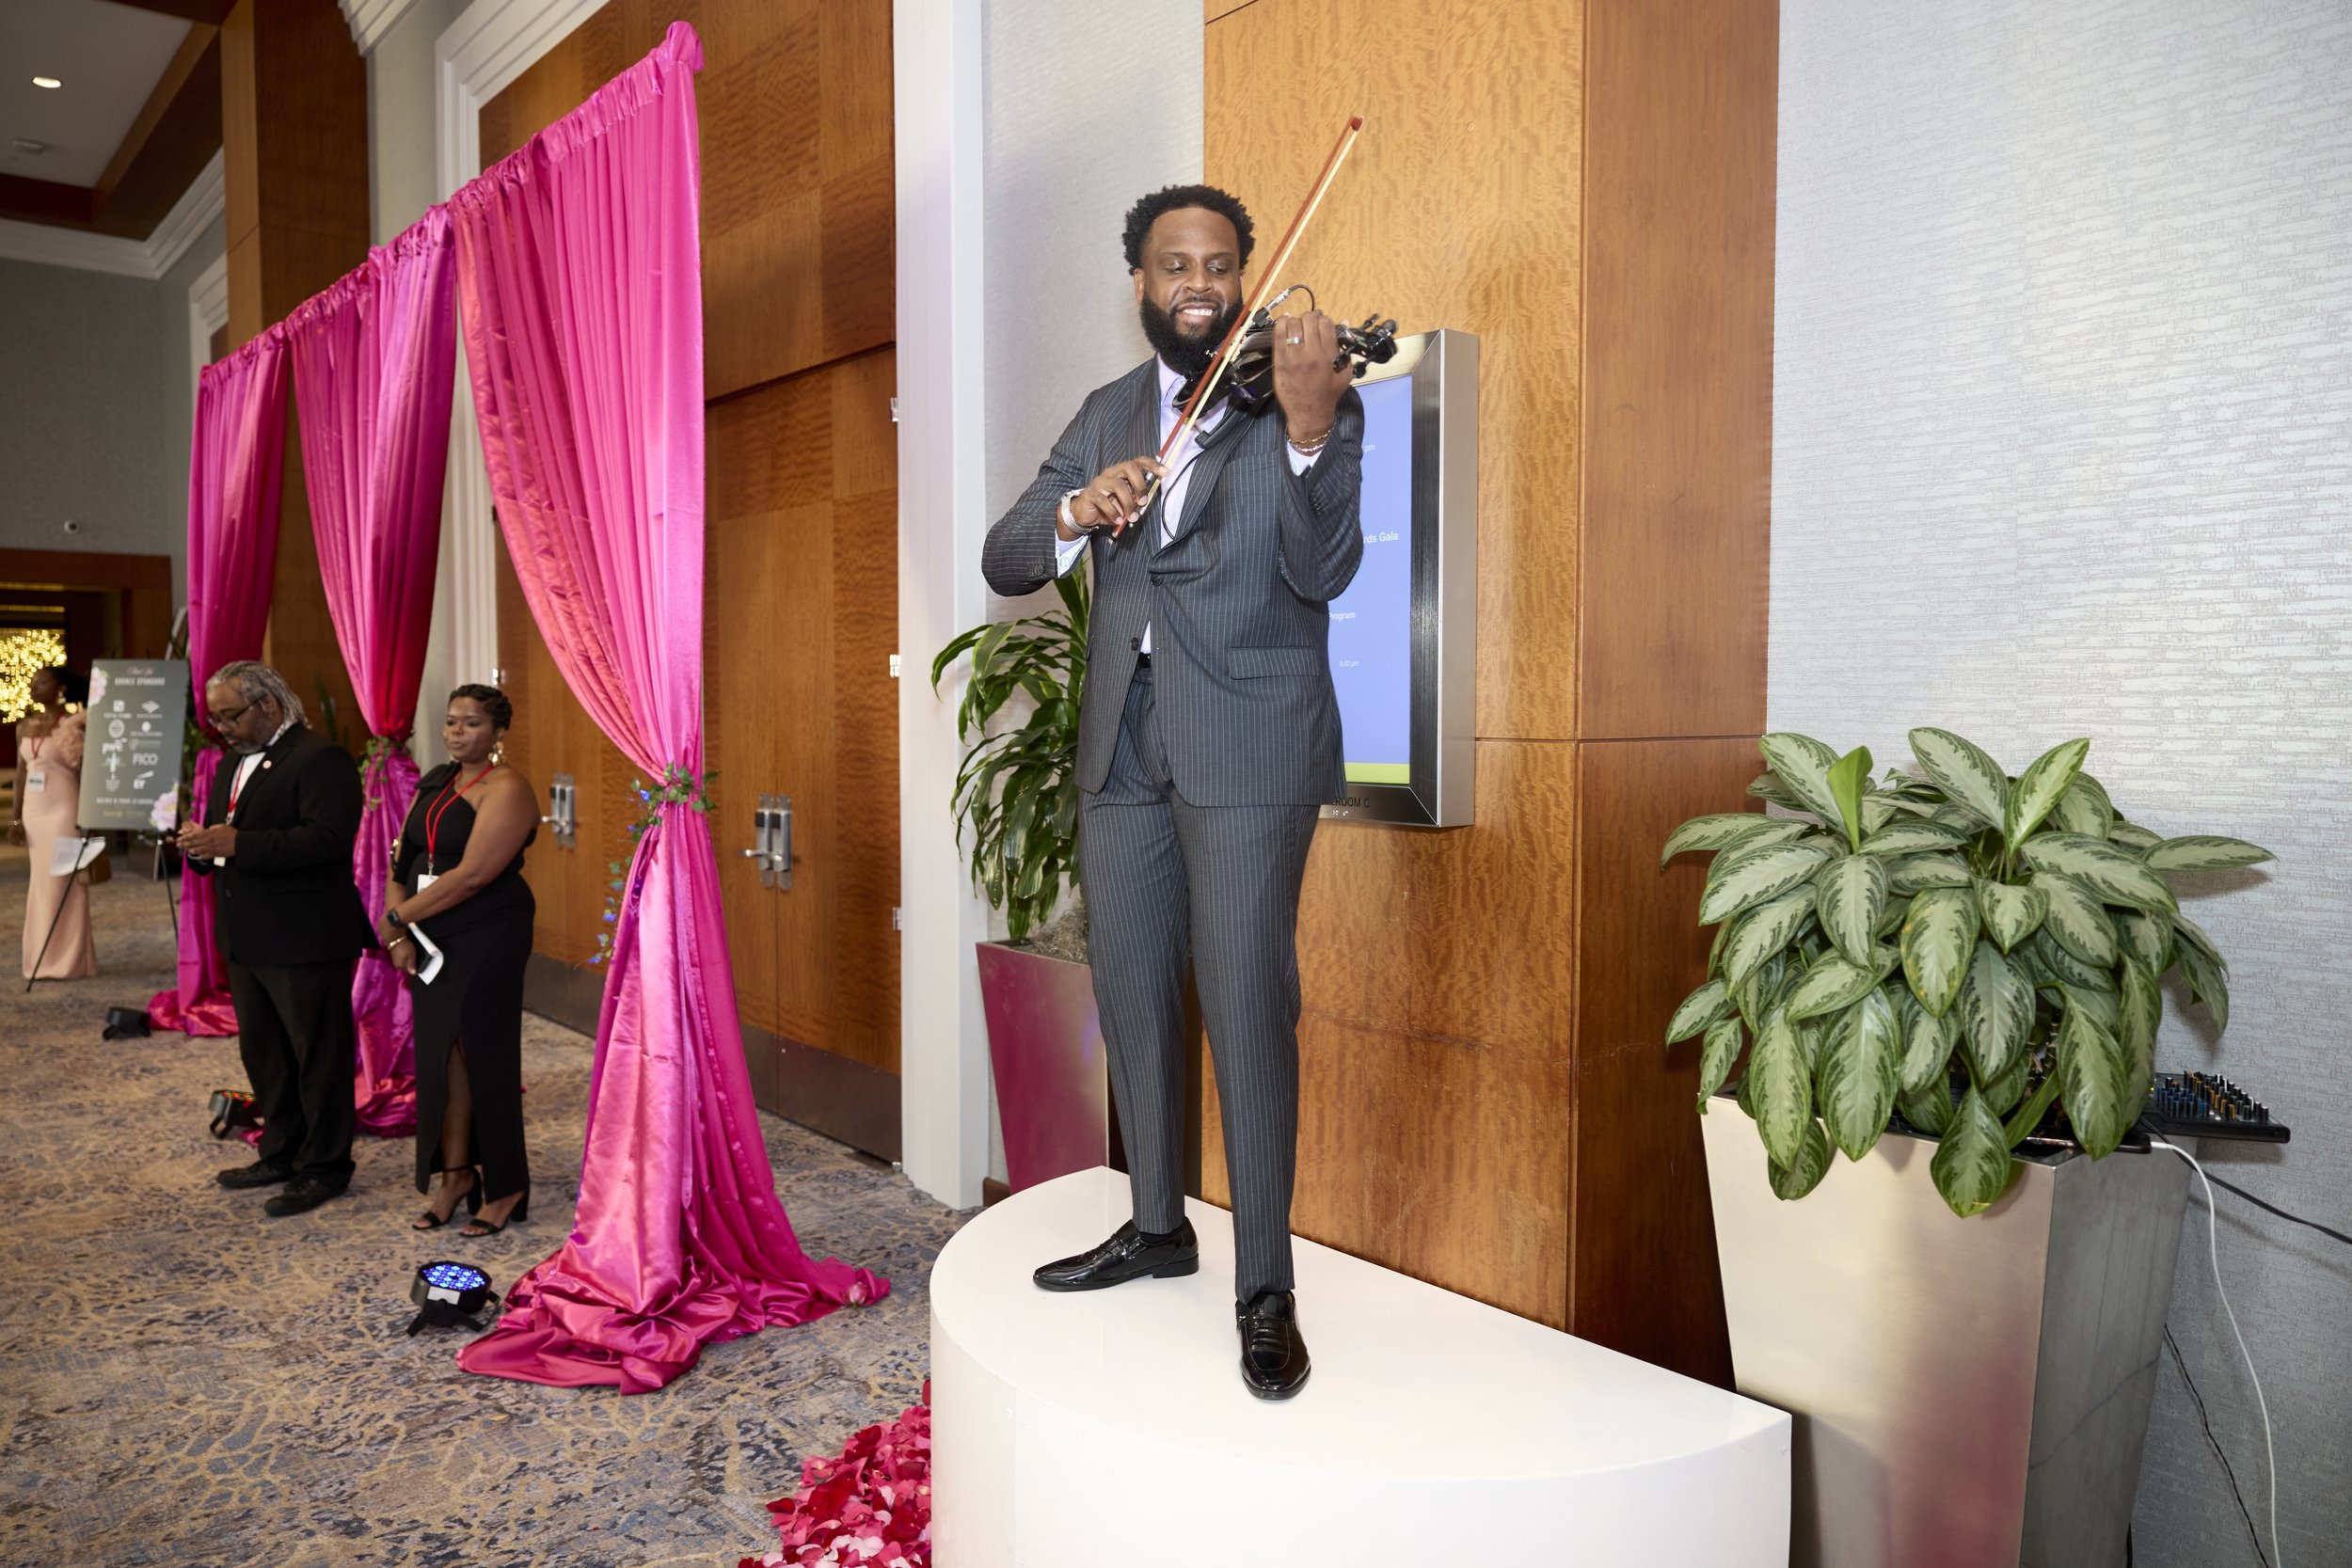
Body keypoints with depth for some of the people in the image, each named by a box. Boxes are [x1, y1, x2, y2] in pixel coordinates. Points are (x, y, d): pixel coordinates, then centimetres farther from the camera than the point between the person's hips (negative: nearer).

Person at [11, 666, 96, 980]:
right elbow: (21, 773, 13)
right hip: (34, 811, 7)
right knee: (41, 882, 10)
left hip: (63, 811, -7)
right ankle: (44, 959, 17)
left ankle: (67, 961, 4)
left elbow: (84, 773, -11)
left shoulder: (73, 725, -10)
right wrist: (16, 817, 9)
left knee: (62, 882, -3)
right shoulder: (25, 727, 10)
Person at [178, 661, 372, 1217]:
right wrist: (202, 846, -4)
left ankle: (324, 1167, 13)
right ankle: (282, 1153, 33)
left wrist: (238, 845, -27)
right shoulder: (232, 763, 16)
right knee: (262, 1052, 19)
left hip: (304, 940, -10)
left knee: (318, 1056, 2)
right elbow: (224, 834, 20)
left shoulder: (320, 760, -15)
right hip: (246, 938, 10)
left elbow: (327, 837, -26)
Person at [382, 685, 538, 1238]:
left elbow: (471, 876, -20)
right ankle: (455, 1173, 22)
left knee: (483, 1056, 0)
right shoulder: (435, 782, 11)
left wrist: (396, 917, -12)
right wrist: (401, 936, -3)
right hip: (430, 942, 7)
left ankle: (505, 1189, 13)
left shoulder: (505, 790, -13)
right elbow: (403, 860, 9)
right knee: (441, 1053, 9)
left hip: (486, 942, -7)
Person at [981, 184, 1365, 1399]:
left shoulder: (1314, 396, 0)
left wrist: (1309, 428, -31)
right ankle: (1157, 1226, 31)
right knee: (1130, 994, 13)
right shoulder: (1107, 414, 14)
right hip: (1121, 741, 6)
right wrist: (1079, 511, -16)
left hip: (1247, 744, -5)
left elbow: (1323, 572, -15)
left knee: (1245, 1005, -8)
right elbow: (1004, 562, 5)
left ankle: (1265, 1291, 5)